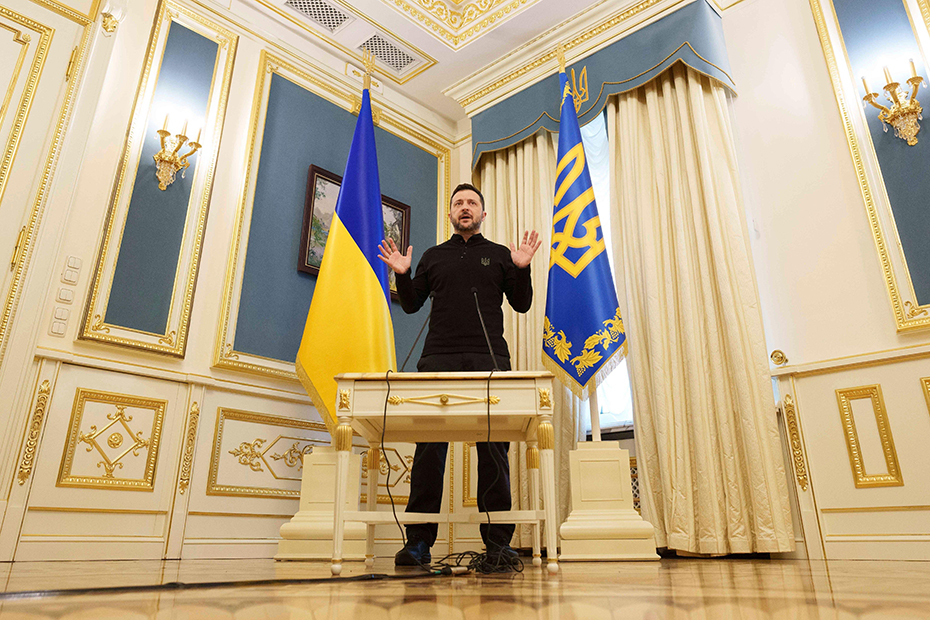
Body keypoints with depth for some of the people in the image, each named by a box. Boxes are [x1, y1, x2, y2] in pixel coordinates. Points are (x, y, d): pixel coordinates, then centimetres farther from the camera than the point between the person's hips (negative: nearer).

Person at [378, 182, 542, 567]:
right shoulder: (433, 256, 23)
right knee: (429, 447, -4)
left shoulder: (500, 255, 20)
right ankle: (418, 543, 1)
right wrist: (402, 275, 6)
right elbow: (411, 304, 22)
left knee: (493, 448, -5)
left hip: (489, 360, -1)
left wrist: (522, 269, 0)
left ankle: (498, 543, 1)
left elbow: (522, 304, 15)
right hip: (438, 359, 1)